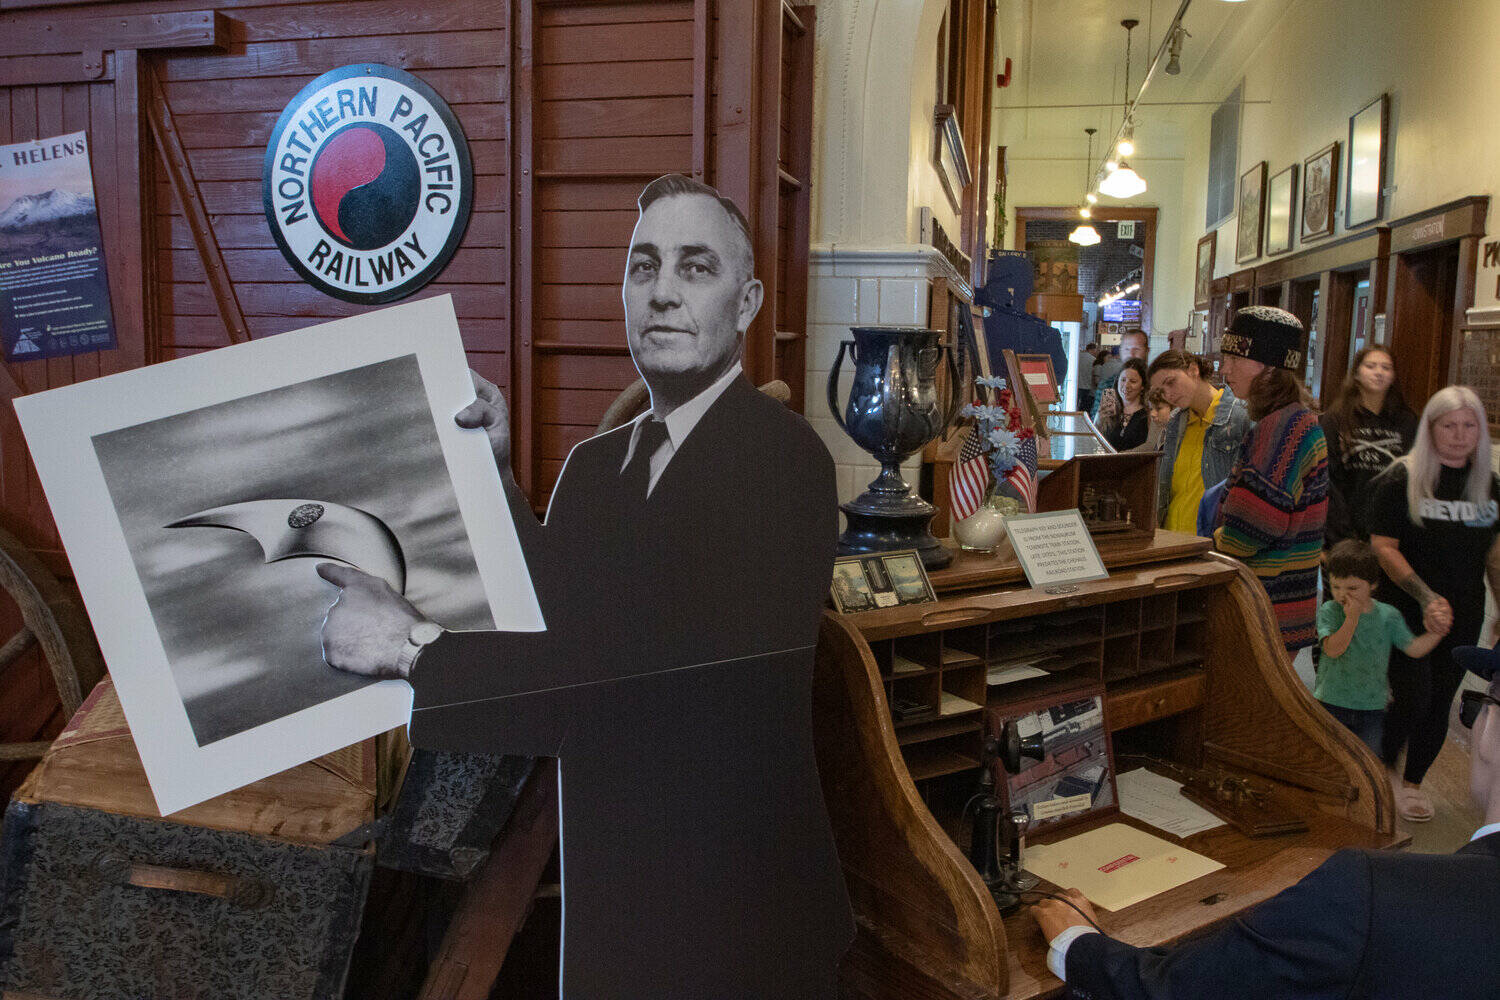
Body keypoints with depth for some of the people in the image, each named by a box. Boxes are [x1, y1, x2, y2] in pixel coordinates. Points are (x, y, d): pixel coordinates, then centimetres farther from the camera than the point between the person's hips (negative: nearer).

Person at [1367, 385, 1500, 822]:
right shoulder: (1401, 479, -8)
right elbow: (1383, 547, -11)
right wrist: (1426, 597, -20)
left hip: (1463, 618, 5)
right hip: (1406, 612, -4)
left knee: (1439, 703, 9)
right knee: (1412, 698, -8)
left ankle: (1411, 782, 27)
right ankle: (1382, 771, 18)